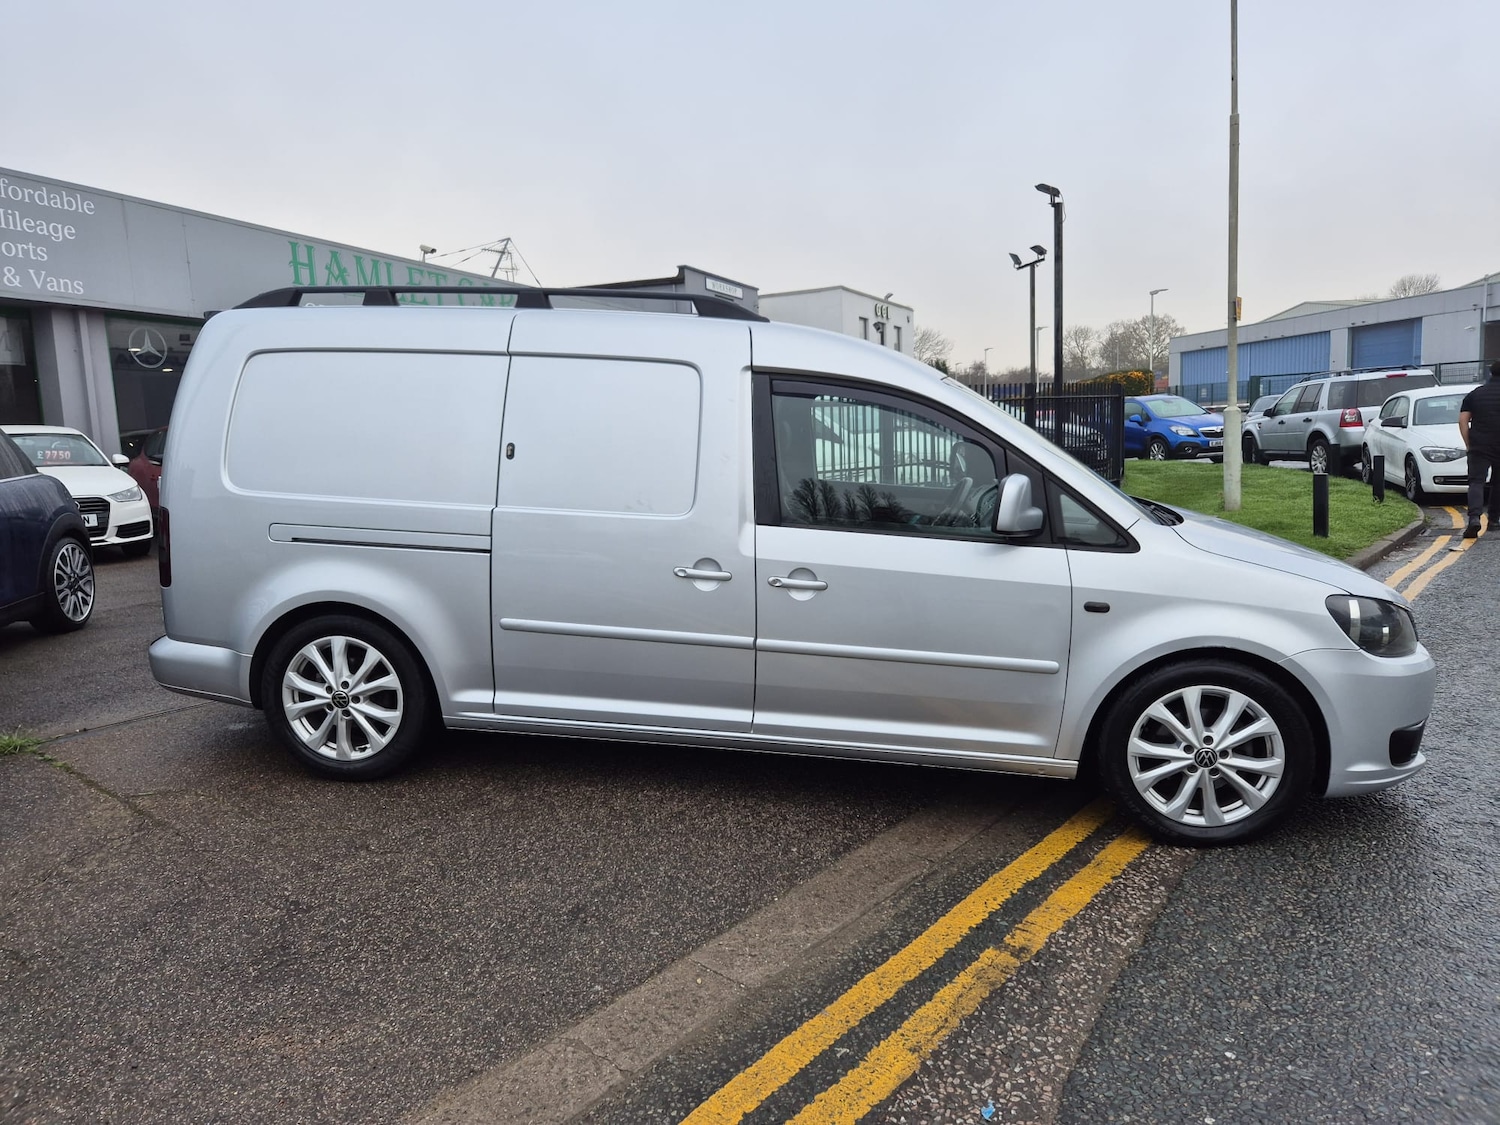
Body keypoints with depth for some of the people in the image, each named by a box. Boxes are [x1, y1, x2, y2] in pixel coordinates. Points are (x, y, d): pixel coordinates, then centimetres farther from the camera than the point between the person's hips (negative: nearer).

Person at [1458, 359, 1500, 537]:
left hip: (1479, 445, 0)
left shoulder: (1474, 394, 7)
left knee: (1476, 481, -4)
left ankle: (1474, 518, -24)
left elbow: (1463, 420, 2)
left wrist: (1468, 443, 6)